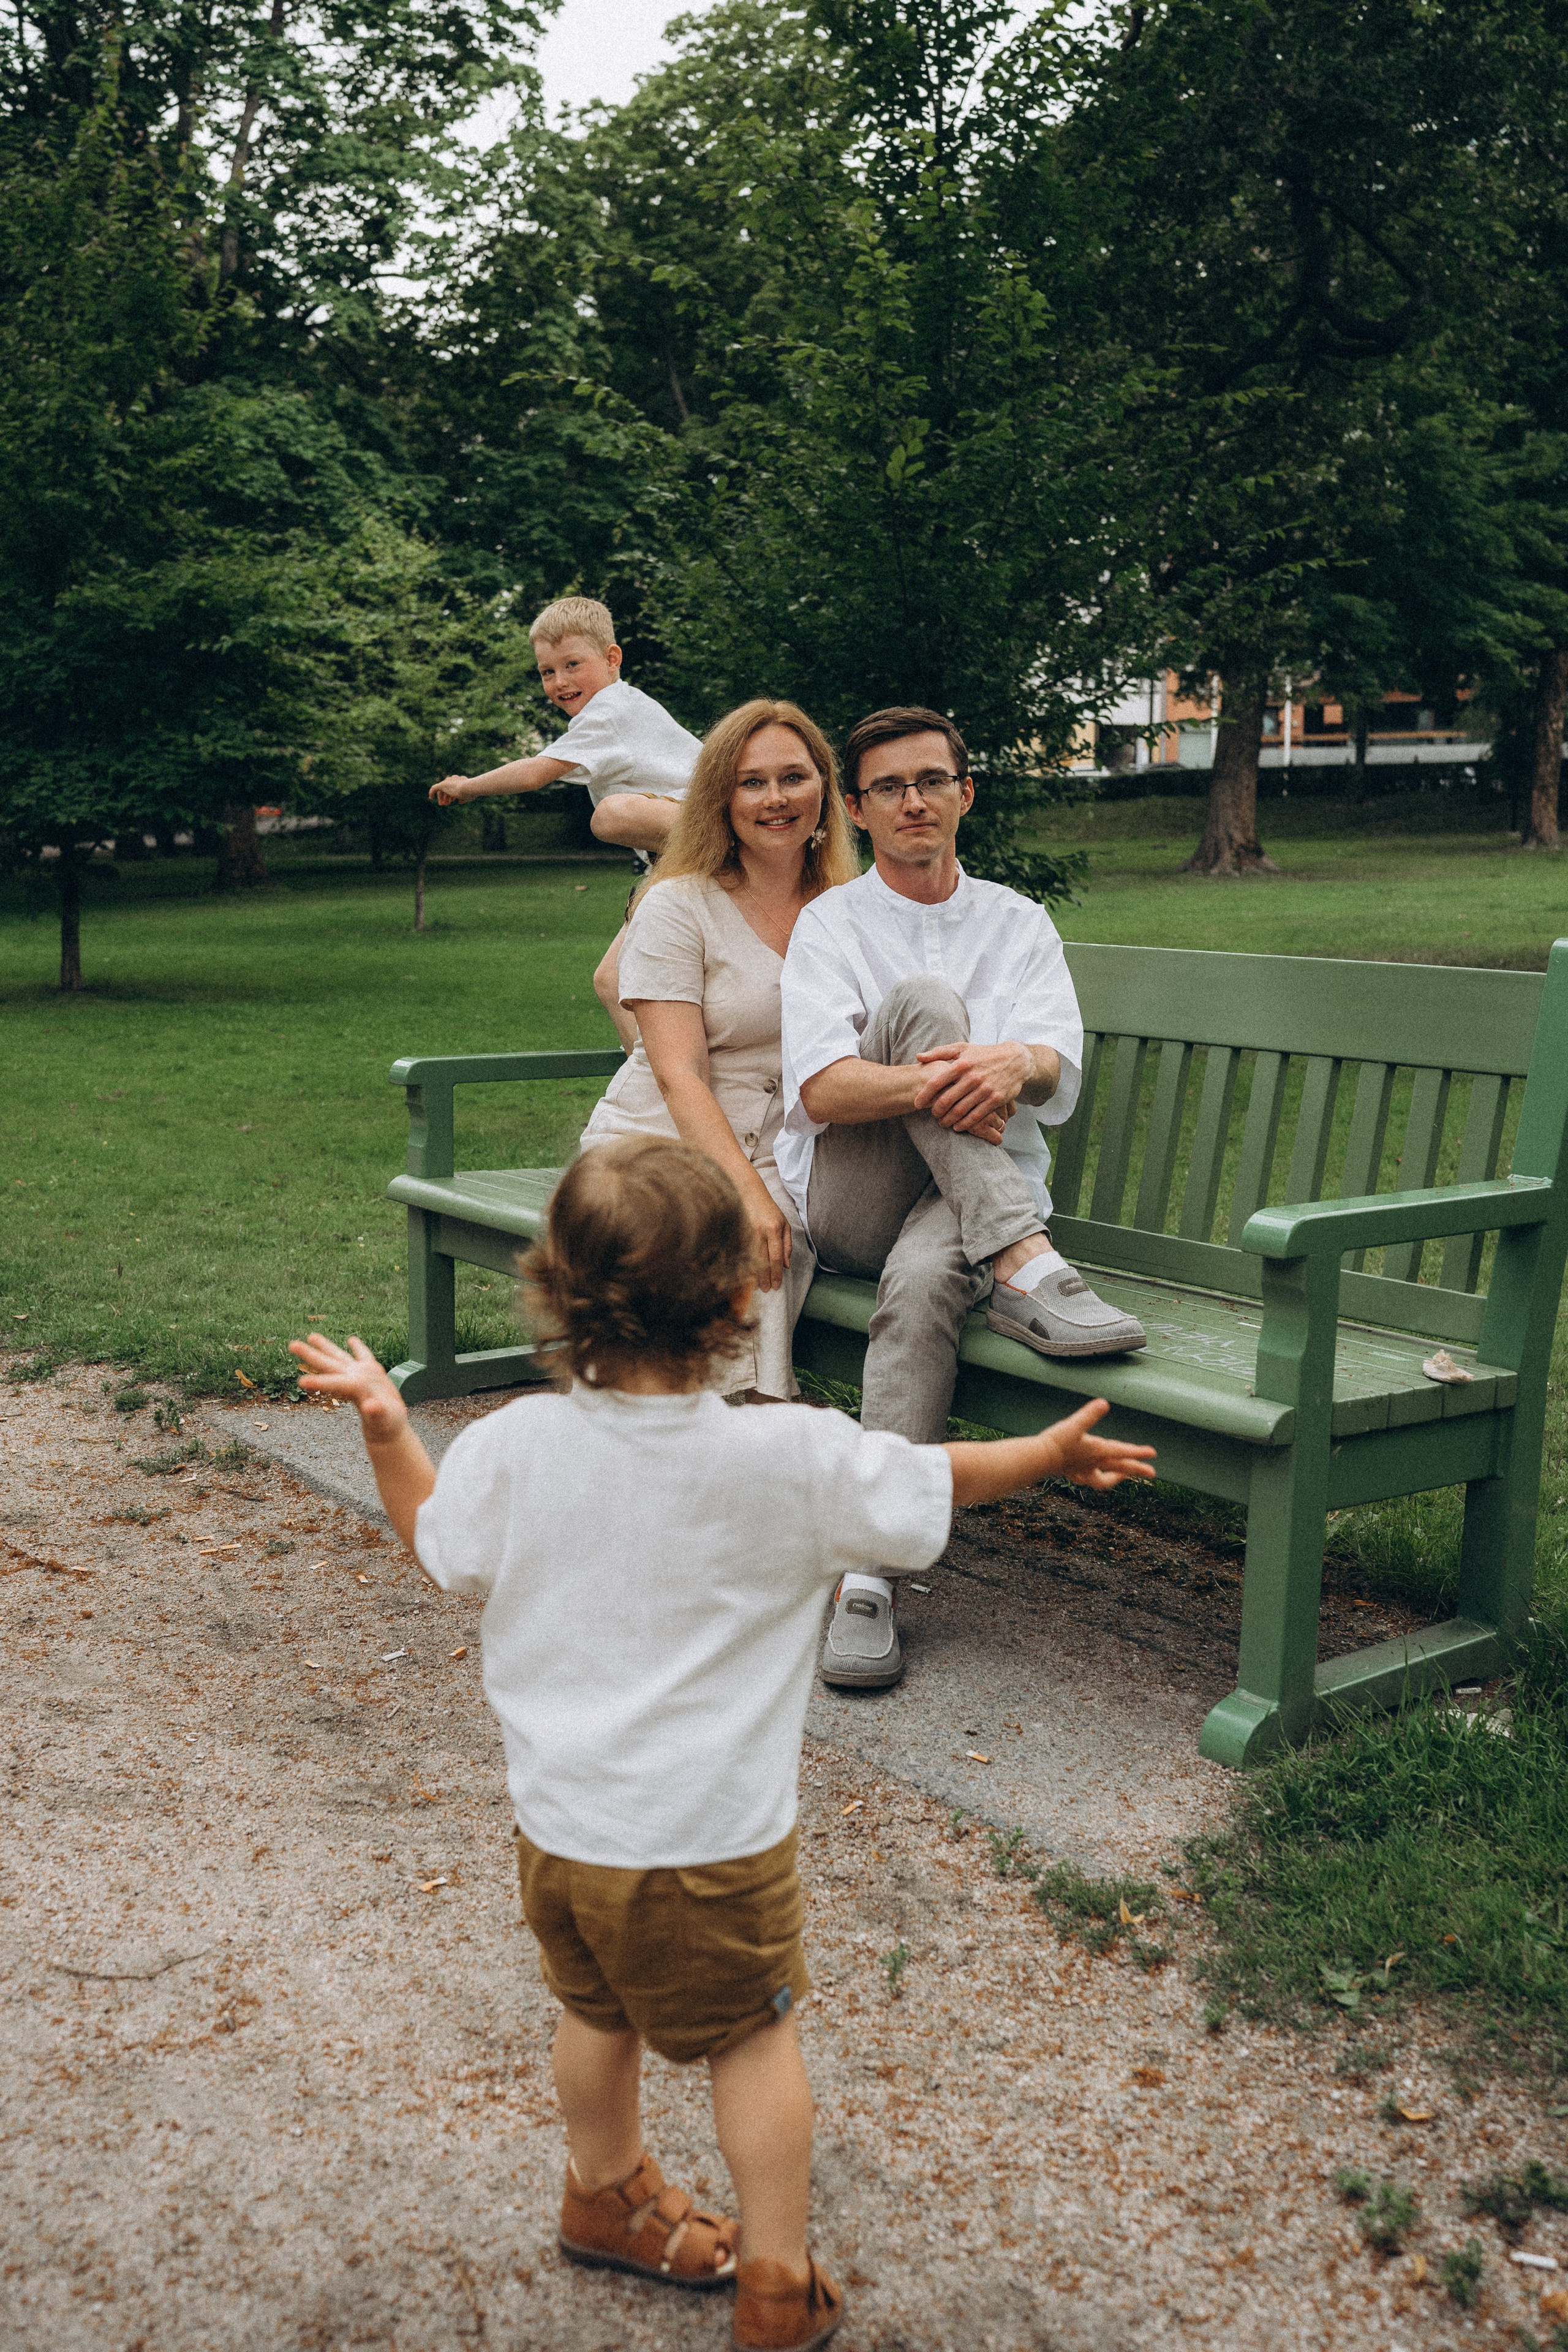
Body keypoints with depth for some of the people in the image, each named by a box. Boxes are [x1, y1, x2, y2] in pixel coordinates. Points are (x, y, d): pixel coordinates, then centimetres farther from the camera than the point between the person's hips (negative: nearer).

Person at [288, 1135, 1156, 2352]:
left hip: (559, 1825, 4)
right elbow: (930, 1484, -5)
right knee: (753, 2037, 18)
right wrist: (1049, 1452, 12)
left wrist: (383, 1421, 13)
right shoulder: (792, 1457, -21)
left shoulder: (514, 1445, -14)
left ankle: (609, 2195, 52)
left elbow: (440, 1549, 5)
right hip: (711, 1839, -4)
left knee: (600, 2013, 28)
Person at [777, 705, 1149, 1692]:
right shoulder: (831, 923, 9)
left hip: (983, 1188, 1)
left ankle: (868, 1572, -38)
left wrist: (1015, 1064, -28)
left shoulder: (1020, 924, 16)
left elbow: (1062, 1074, -2)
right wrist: (930, 1083, -29)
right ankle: (1026, 1272, -37)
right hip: (848, 1196, 0)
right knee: (923, 997, -25)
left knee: (926, 1276, -37)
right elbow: (819, 1089, -9)